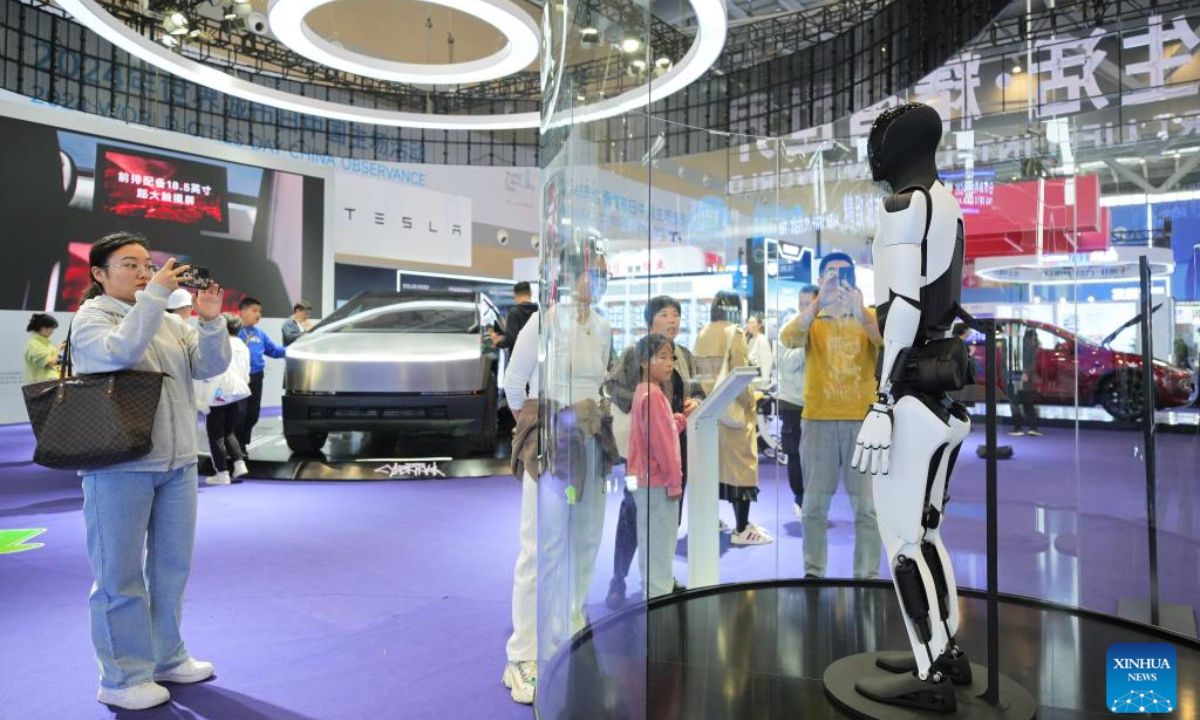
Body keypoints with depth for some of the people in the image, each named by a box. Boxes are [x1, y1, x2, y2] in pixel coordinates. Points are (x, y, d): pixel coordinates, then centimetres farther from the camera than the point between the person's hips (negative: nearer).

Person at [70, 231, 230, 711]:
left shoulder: (171, 321, 14)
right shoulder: (90, 318, -2)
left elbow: (210, 367, 5)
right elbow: (121, 351, -23)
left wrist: (211, 320, -9)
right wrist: (155, 295, -22)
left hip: (177, 463, 6)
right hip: (119, 467, -6)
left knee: (172, 567, 14)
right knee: (120, 574, 2)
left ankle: (167, 657, 29)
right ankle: (123, 679, 14)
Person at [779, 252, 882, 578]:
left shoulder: (870, 318, 7)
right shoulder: (812, 320, 6)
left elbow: (888, 342, -15)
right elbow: (788, 338, -16)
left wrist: (860, 312, -32)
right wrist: (819, 303, -29)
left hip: (862, 420, 0)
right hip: (818, 420, 0)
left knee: (867, 506, 3)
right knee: (814, 505, 7)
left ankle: (868, 576, 14)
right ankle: (813, 572, 19)